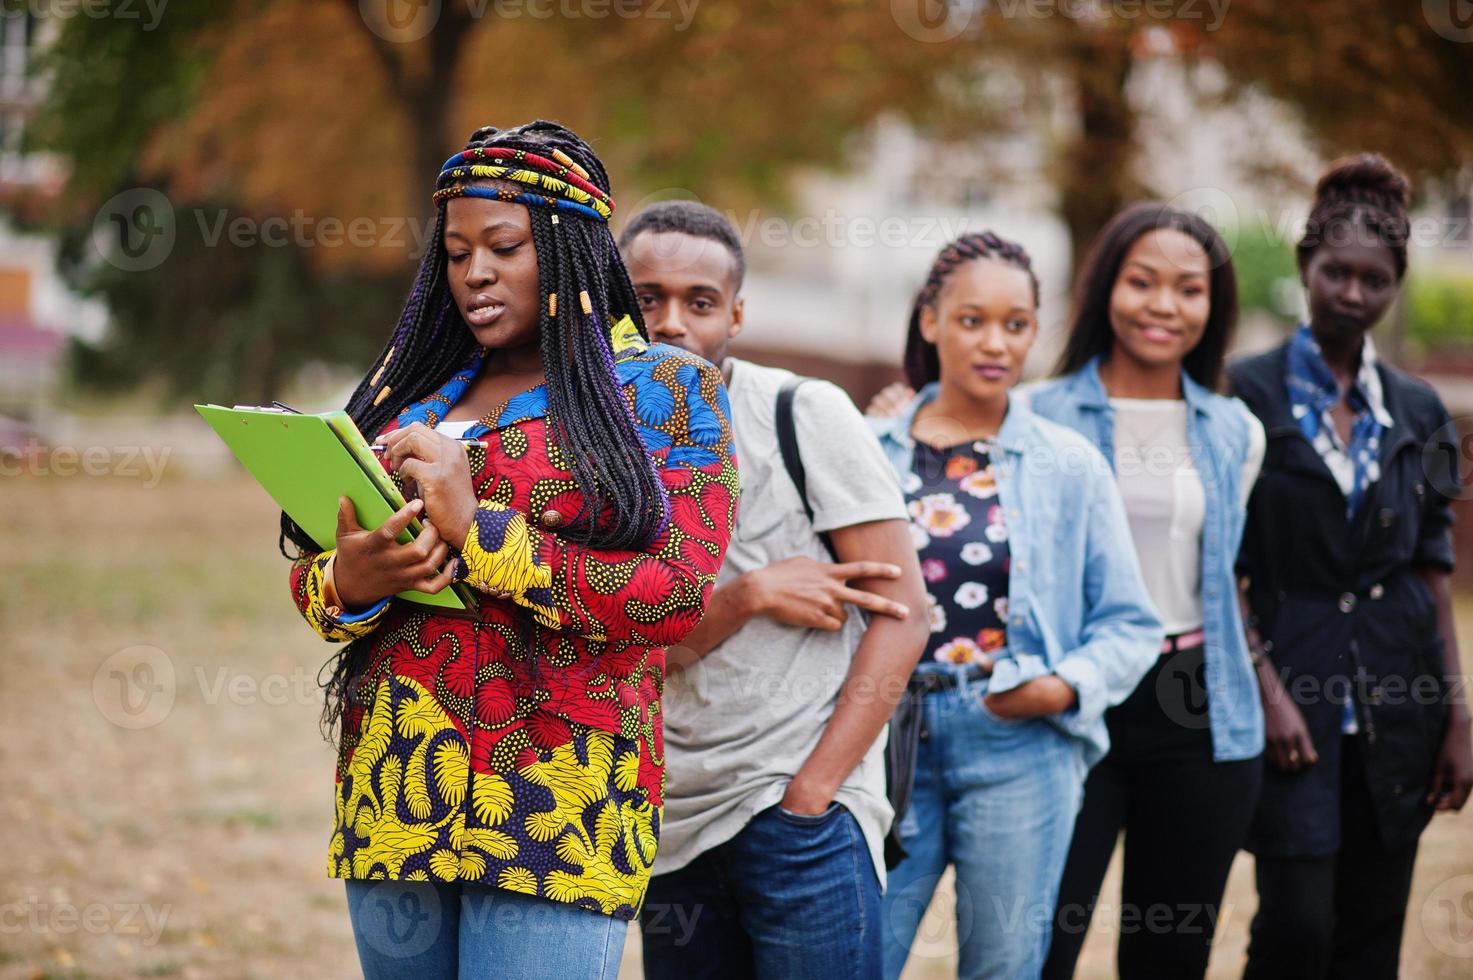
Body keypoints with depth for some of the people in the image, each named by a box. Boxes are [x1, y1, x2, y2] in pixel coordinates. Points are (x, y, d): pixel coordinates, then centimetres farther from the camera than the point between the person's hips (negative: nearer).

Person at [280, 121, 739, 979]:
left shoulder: (661, 391, 2)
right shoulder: (415, 389, 16)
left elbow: (676, 599, -11)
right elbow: (311, 583, 16)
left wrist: (479, 529, -16)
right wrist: (349, 583, -9)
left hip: (554, 810, -5)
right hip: (392, 789, 5)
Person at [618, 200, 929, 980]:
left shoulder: (807, 416, -4)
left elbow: (902, 616, -8)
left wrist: (807, 795, -13)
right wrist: (751, 595, -16)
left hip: (803, 808, -4)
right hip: (673, 825, 4)